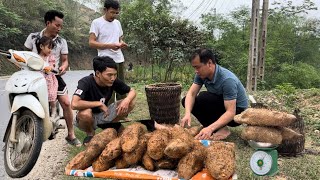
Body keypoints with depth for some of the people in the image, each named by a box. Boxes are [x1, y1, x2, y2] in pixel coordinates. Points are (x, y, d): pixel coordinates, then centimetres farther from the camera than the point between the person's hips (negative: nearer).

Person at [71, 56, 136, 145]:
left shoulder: (114, 81, -14)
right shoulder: (86, 82, -29)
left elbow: (132, 91, -2)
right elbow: (74, 104, -43)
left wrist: (127, 100, -26)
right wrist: (99, 103, -32)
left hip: (103, 115, 4)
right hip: (88, 117, -4)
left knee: (130, 103, -14)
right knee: (85, 113, -39)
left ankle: (107, 125, 8)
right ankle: (90, 134, -4)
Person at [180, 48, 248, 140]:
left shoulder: (227, 80, -31)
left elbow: (231, 112, -34)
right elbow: (191, 94, -15)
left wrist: (210, 128, -46)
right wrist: (187, 114, -34)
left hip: (236, 113, -7)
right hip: (221, 106, 7)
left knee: (203, 97, -29)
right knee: (186, 101, -6)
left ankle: (222, 129, -13)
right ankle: (216, 127, -3)